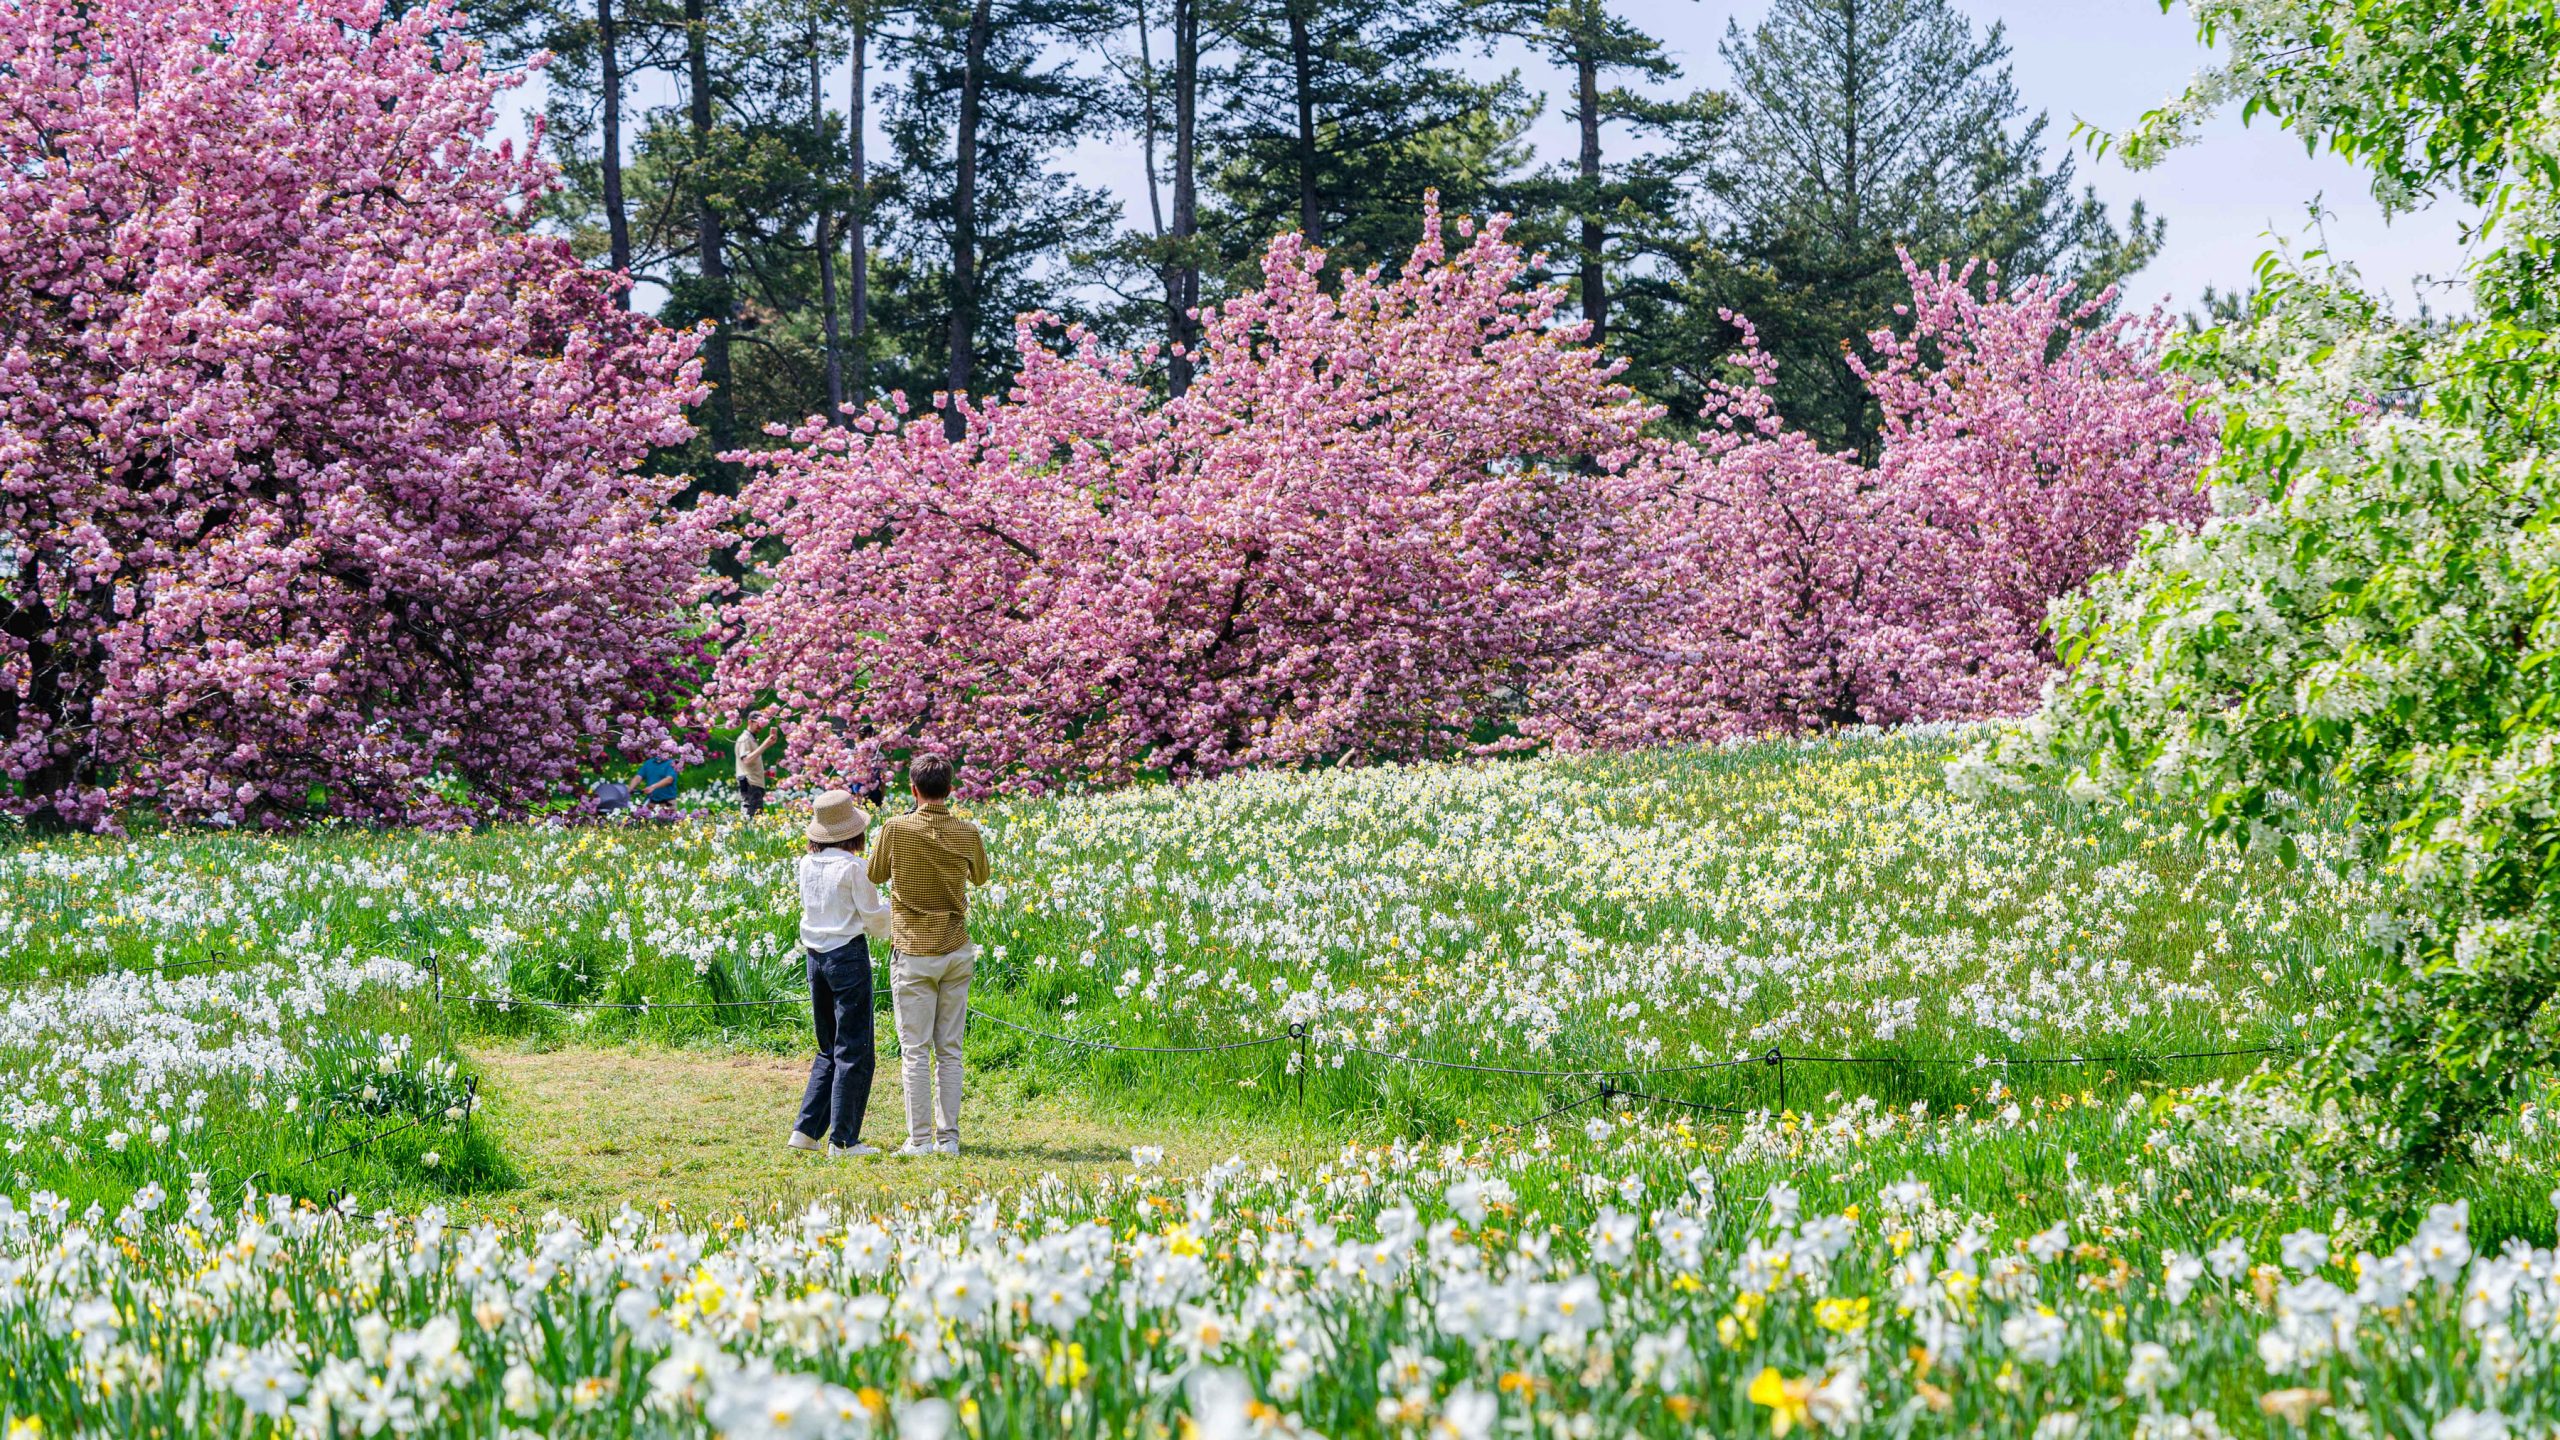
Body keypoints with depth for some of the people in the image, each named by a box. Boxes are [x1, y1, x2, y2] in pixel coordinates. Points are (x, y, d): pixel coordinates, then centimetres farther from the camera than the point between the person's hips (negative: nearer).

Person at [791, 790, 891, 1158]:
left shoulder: (807, 865, 4)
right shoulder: (852, 867, -15)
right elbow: (875, 918, -9)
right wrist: (887, 923, 14)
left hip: (815, 955, 7)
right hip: (848, 954, -7)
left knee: (829, 1050, 18)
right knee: (854, 1051, 1)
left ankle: (806, 1130, 15)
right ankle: (842, 1139, 1)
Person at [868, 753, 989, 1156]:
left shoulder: (896, 830, -11)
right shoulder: (968, 834, -3)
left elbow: (875, 876, 7)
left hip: (913, 953, -3)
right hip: (957, 952, 3)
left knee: (915, 1051, 0)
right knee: (950, 1050, 9)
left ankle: (919, 1139, -2)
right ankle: (948, 1137, 9)